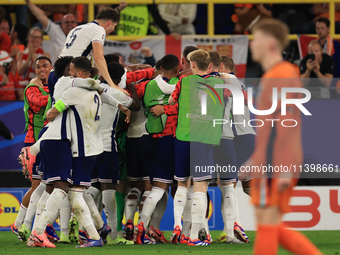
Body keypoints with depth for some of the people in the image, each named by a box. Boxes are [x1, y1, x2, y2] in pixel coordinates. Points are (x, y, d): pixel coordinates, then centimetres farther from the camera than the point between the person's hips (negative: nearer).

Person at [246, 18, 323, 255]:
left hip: (276, 165, -10)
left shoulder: (282, 75, -12)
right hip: (270, 164, 10)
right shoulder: (276, 76, 19)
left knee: (267, 223, -6)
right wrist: (255, 161, 25)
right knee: (271, 227, 9)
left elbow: (288, 125, -18)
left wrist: (283, 169, -22)